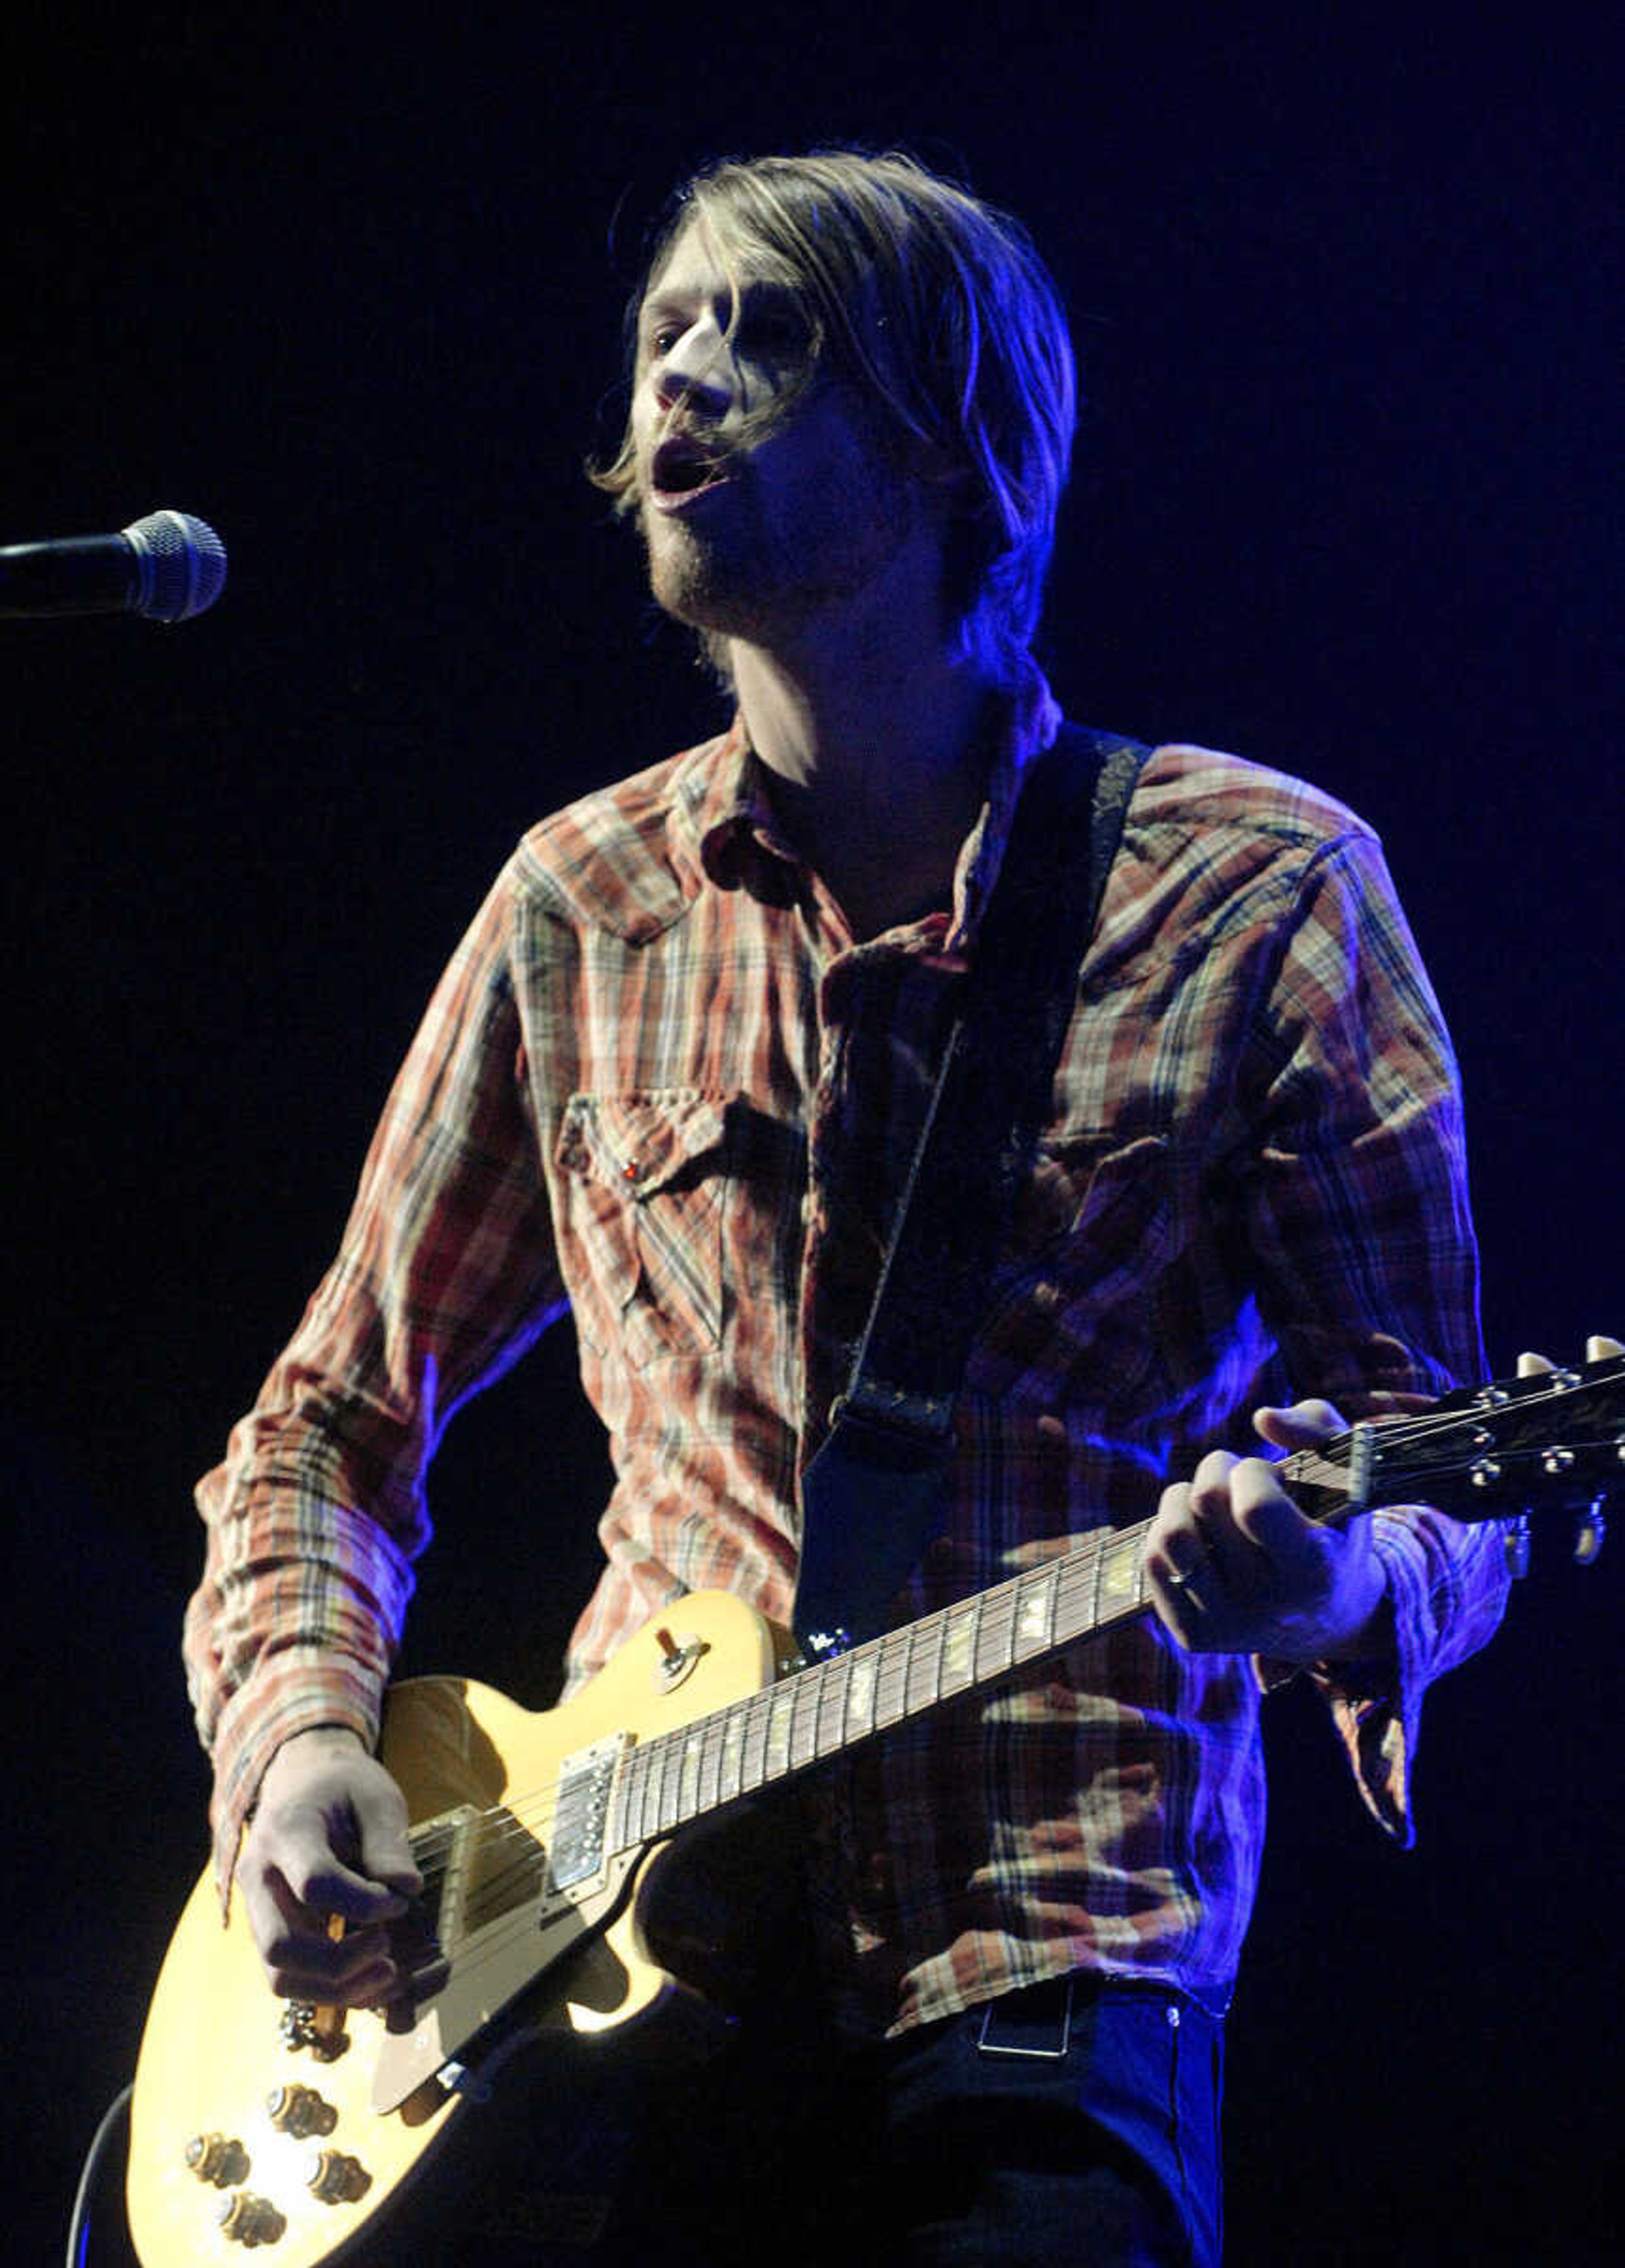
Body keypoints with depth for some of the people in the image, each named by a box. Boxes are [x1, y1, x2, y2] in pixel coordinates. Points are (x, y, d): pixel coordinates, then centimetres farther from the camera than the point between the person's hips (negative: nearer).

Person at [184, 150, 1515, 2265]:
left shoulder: (1260, 887, 1)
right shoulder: (584, 904, 10)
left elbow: (1447, 1487, 1)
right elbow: (335, 1417, 19)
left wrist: (1334, 1580, -22)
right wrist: (301, 1733, 0)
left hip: (1035, 1998, -2)